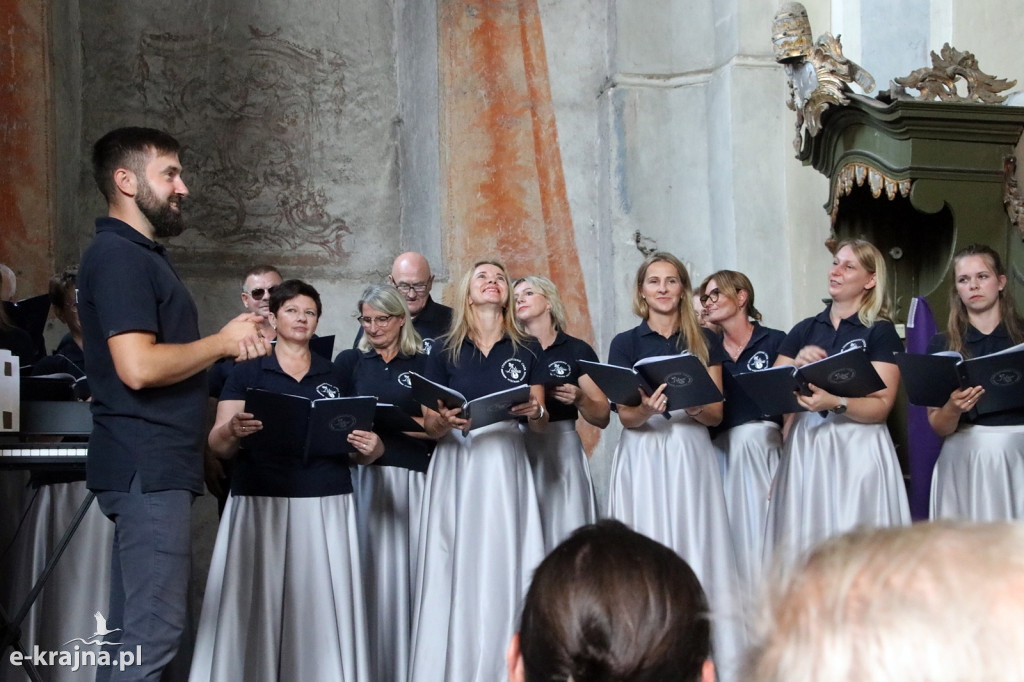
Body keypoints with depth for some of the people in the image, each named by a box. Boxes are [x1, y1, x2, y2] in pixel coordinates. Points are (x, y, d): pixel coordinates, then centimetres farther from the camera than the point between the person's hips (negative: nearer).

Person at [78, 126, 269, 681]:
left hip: (151, 467, 11)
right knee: (153, 631, -10)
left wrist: (230, 344, 9)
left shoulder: (136, 254, 21)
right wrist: (222, 342, -9)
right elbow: (138, 367, -23)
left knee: (130, 630, 13)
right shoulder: (119, 256, -12)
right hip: (149, 467, -11)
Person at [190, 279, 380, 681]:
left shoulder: (335, 376, 16)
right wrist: (232, 431, -21)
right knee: (258, 605, -6)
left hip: (327, 507, 2)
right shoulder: (247, 373, 8)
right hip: (261, 504, -2)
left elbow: (356, 447, 18)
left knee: (323, 604, -3)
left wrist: (370, 448, -5)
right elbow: (219, 445, 1)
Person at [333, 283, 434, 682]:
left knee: (409, 567, -3)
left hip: (411, 476, 0)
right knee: (371, 571, -4)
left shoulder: (422, 365, 9)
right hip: (362, 475, 0)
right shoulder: (350, 362, 12)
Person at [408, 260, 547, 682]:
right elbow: (429, 425, 5)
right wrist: (445, 422, -16)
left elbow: (540, 424, 11)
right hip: (456, 464, 0)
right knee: (456, 564, -4)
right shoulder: (444, 352, 8)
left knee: (504, 564, -4)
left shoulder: (528, 352, 10)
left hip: (506, 465, 0)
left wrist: (534, 411, -10)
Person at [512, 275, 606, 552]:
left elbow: (602, 418, 7)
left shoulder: (577, 350, 7)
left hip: (562, 452, -1)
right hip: (515, 451, 1)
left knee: (566, 537, -7)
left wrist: (579, 399, -11)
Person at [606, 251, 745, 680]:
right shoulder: (625, 344, 7)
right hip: (643, 457, -1)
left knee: (697, 549, -4)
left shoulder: (705, 341, 10)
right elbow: (625, 416, -1)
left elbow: (716, 413, 4)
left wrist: (693, 405, -17)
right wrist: (648, 408, -22)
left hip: (691, 455, 1)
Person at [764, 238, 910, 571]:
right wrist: (796, 367, -10)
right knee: (804, 538, 1)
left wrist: (834, 403, -25)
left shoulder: (880, 332, 1)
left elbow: (880, 406, -9)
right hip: (806, 443, 4)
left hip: (858, 447, -4)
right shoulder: (804, 330, 14)